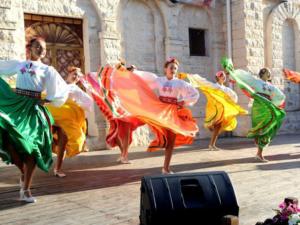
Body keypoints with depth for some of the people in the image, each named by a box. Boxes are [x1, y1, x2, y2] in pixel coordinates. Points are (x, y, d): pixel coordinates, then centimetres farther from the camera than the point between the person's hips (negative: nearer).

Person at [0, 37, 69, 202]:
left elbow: (63, 89, 5)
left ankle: (25, 190, 3)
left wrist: (47, 101, 0)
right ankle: (24, 172, 12)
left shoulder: (47, 70, 8)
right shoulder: (18, 64, 14)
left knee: (31, 146, -6)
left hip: (33, 109, -2)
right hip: (15, 105, 2)